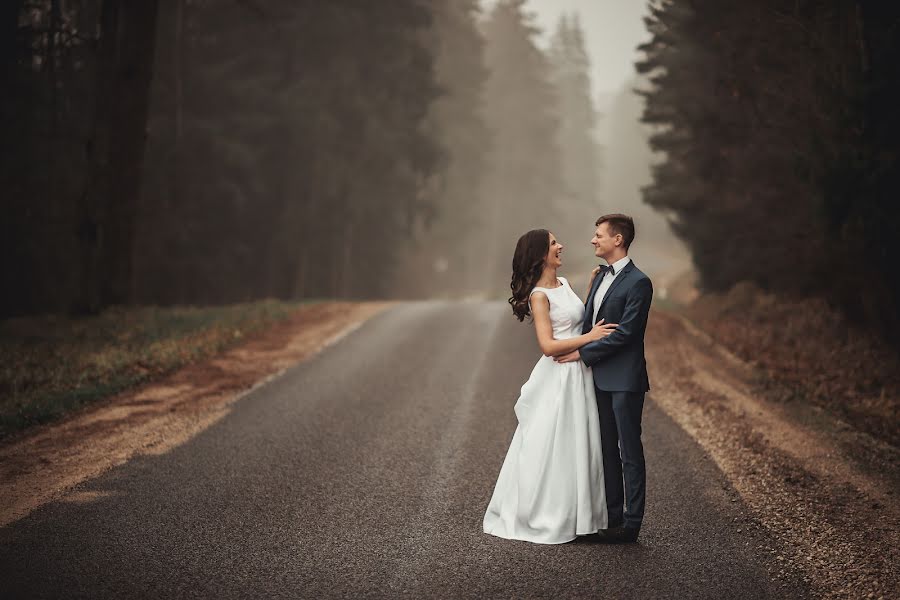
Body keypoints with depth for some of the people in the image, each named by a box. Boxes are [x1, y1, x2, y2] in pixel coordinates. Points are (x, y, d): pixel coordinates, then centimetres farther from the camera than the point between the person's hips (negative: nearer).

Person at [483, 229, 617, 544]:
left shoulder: (564, 283, 11)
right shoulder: (539, 295, -15)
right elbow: (548, 345, -20)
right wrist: (589, 337, -19)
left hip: (579, 375, 8)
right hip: (558, 378, -8)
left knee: (576, 448, 13)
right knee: (551, 449, -1)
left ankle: (574, 515, 23)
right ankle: (543, 519, 11)